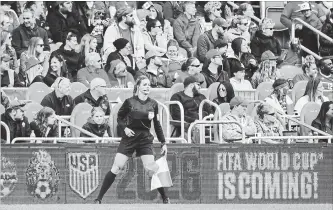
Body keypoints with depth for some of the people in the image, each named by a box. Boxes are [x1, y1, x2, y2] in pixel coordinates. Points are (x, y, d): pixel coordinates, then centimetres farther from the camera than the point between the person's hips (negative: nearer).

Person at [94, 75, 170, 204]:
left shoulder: (153, 104, 3)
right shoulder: (129, 102, -3)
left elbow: (157, 125, 10)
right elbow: (119, 118, 8)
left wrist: (163, 143, 8)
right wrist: (124, 128, -11)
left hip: (145, 139, 1)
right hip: (129, 138, -1)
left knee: (151, 169, -9)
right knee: (116, 168, -7)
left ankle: (165, 198, 5)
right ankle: (99, 198, -2)